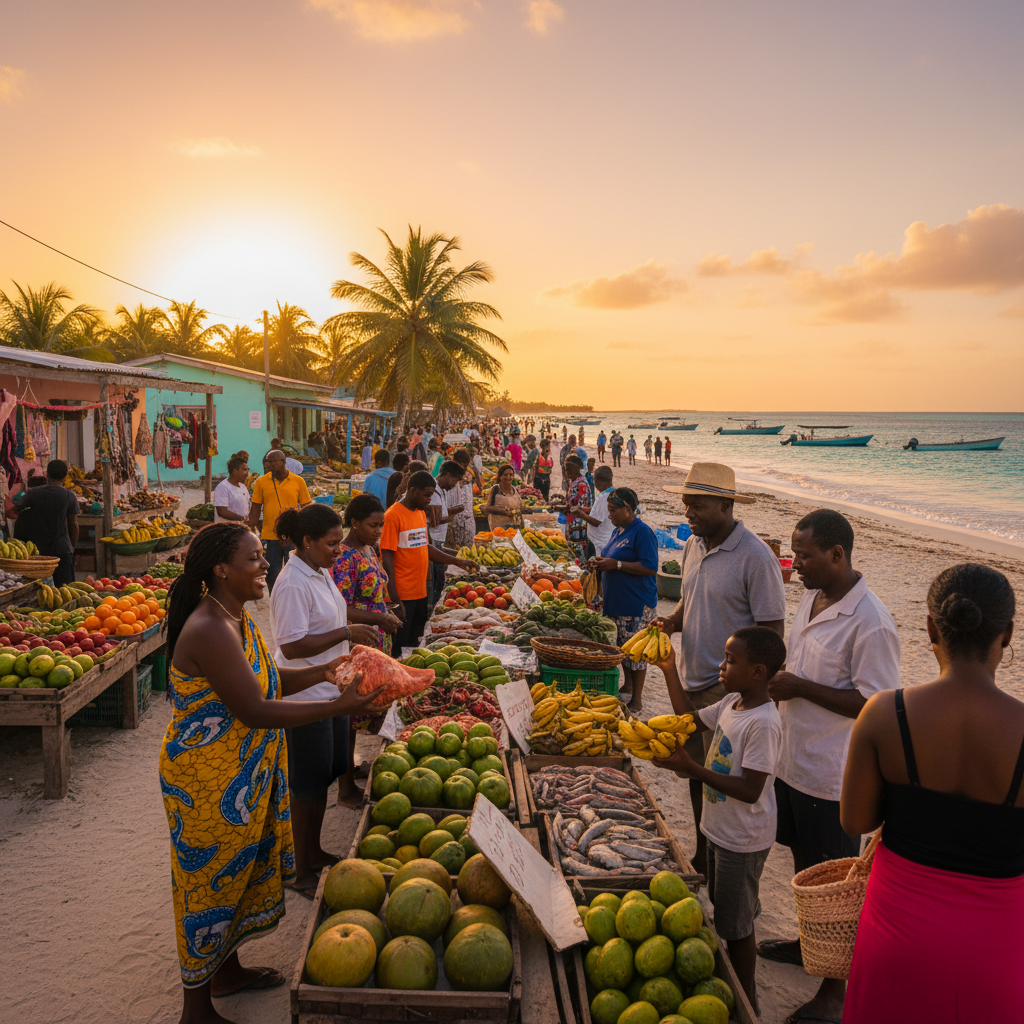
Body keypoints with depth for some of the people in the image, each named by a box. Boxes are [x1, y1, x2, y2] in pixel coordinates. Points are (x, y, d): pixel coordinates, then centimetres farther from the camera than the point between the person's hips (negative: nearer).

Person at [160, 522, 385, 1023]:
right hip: (208, 782, -10)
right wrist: (339, 706, -27)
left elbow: (264, 680, 13)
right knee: (210, 883, 8)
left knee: (238, 874, 24)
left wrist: (322, 673, 0)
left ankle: (227, 969, 45)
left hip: (244, 776, 10)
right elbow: (255, 711, -29)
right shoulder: (210, 631, -28)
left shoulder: (235, 619, 4)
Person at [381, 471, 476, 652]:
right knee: (399, 650, -1)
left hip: (420, 593, 8)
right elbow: (387, 559, -15)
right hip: (402, 595, -8)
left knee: (416, 646, 14)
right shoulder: (393, 515, -14)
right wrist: (395, 601, -19)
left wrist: (456, 561, 14)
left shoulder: (421, 513, 12)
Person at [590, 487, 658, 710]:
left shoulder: (642, 532, -15)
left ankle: (636, 700, 8)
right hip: (616, 601, 9)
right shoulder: (618, 530, 13)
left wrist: (616, 564, -22)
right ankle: (627, 686, 34)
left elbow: (650, 567, -21)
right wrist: (602, 563, 6)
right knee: (622, 648, 17)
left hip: (637, 604, -9)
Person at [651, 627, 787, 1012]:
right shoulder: (732, 702, -2)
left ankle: (746, 1000, 29)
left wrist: (691, 768, -31)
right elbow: (691, 719, 14)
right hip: (720, 828, 9)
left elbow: (750, 791, -29)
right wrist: (669, 670, 5)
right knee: (725, 912, 24)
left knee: (736, 924, 9)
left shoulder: (763, 723, -28)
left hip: (743, 840, -8)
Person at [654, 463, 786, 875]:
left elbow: (772, 630, -15)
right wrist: (672, 621, -1)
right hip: (691, 680, 7)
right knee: (696, 774, 17)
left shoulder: (755, 556, -17)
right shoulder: (692, 546, 6)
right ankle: (702, 857, 34)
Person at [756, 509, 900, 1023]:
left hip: (832, 776, -8)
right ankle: (808, 941, 45)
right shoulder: (811, 598, 3)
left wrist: (800, 688, -23)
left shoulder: (870, 623, -24)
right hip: (793, 759, 8)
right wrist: (776, 678, -2)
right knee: (803, 858, 24)